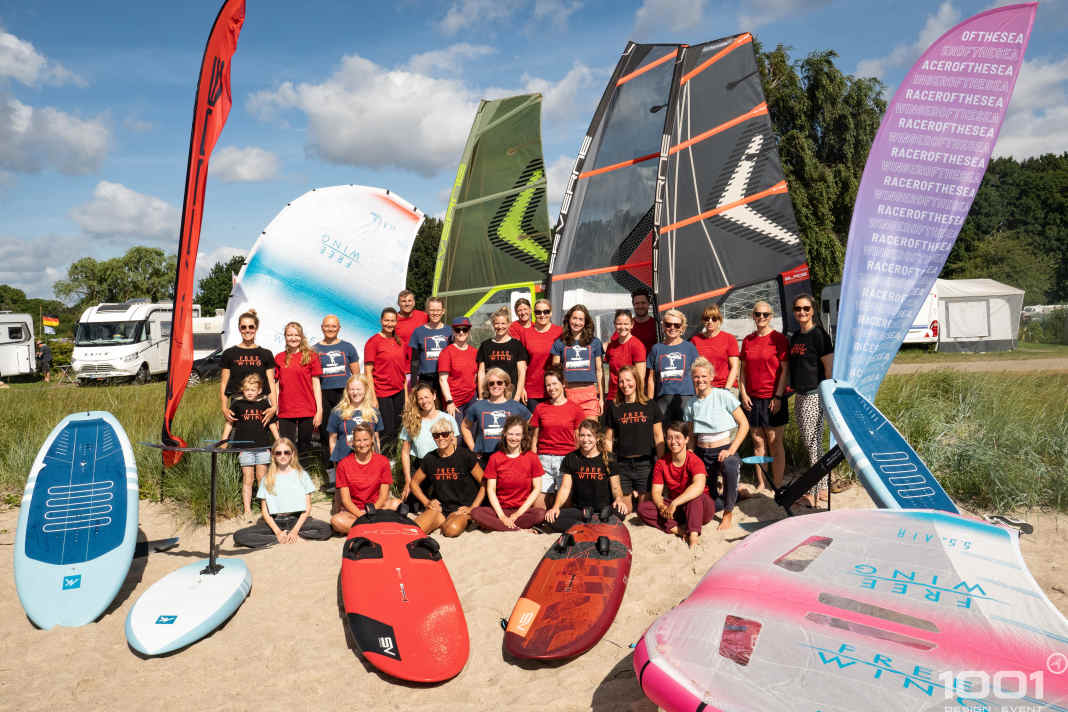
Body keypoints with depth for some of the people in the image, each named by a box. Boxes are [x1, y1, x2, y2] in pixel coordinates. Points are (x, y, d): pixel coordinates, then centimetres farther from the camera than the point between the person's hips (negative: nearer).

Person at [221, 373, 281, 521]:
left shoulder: (264, 403, 4)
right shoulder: (237, 403, 1)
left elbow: (271, 423, 11)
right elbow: (229, 423, 7)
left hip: (262, 447, 1)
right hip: (244, 447, -1)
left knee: (262, 479, 7)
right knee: (247, 479, 1)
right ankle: (247, 511, 7)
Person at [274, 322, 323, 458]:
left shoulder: (311, 356, 2)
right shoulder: (279, 358, 8)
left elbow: (316, 384, 1)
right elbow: (275, 385, 10)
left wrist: (319, 410, -4)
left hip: (307, 412, -1)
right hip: (285, 413, 2)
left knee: (304, 447, 6)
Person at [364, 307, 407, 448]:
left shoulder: (400, 342, 11)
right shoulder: (373, 341, -6)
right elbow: (368, 372, -9)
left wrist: (406, 394, 12)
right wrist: (373, 397, -14)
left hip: (399, 393, 6)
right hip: (382, 394, -6)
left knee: (397, 430, 9)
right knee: (387, 433, -5)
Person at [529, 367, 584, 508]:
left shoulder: (574, 409, 5)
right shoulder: (540, 408, 10)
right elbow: (535, 438, 12)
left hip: (566, 459, -1)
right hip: (544, 459, 2)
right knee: (538, 498, -6)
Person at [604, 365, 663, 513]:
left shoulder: (650, 406, 4)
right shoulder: (613, 408, 5)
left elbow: (658, 437, 6)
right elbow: (608, 439, 8)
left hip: (645, 464, -1)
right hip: (622, 465, 1)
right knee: (624, 509, 4)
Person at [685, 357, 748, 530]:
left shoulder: (723, 396, -7)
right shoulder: (691, 405, 6)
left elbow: (744, 425, -8)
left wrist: (731, 450, -17)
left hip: (723, 450, -4)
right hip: (702, 454, 4)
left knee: (729, 467, -39)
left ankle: (728, 513, -18)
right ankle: (736, 494, 33)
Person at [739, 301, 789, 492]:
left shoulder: (779, 339, -3)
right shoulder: (747, 340, 10)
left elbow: (785, 370, -5)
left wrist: (778, 397, -10)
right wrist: (743, 393, 3)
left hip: (772, 399, -4)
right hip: (751, 399, 4)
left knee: (775, 442, -1)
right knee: (757, 442, 8)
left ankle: (778, 486, 8)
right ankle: (761, 483, 16)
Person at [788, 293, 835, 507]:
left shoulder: (819, 334, -10)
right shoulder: (795, 337, 13)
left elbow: (829, 366, -11)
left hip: (815, 395, -8)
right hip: (800, 395, 8)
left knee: (812, 441, -4)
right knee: (807, 441, 13)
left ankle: (815, 491, 5)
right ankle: (822, 486, 24)